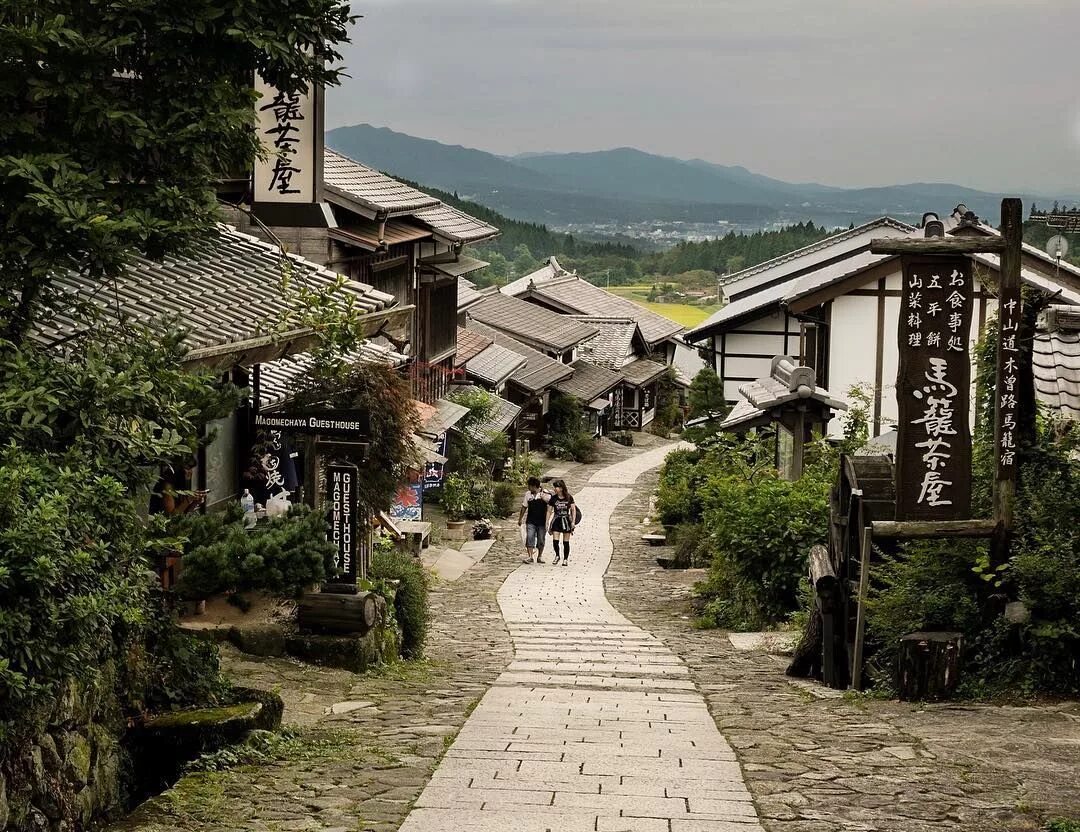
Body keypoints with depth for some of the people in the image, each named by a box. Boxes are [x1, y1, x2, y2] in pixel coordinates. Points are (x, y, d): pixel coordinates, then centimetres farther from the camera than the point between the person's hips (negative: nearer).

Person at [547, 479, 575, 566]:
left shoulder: (569, 498, -3)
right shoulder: (553, 498, -1)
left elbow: (573, 510, 2)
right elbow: (549, 511, 3)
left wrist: (573, 522, -6)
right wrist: (547, 523, -1)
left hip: (566, 520, -1)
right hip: (556, 520, 1)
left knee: (566, 542, 3)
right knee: (555, 541, -11)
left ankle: (565, 559, 14)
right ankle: (557, 556, 12)